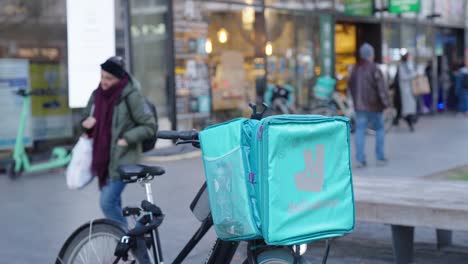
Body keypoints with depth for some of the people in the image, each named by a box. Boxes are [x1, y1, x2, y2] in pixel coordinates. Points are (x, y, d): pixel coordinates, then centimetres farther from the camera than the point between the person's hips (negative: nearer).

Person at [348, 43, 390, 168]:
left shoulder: (355, 69, 7)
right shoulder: (374, 69, -13)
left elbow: (350, 85, 16)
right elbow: (381, 87, -16)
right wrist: (386, 103, -12)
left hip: (359, 106, 5)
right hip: (373, 106, -5)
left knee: (360, 131, 4)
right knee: (379, 129, 10)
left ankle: (360, 159, -2)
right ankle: (380, 158, 11)